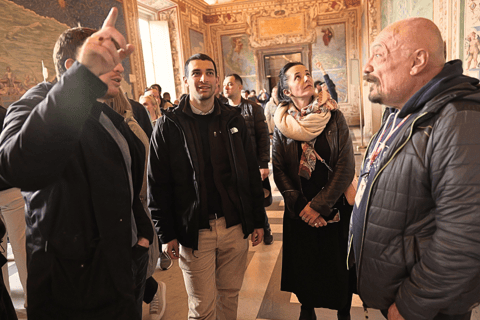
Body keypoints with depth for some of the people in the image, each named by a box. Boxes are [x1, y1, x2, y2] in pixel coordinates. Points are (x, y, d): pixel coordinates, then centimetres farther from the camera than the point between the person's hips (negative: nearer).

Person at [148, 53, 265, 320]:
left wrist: (258, 221, 7)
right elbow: (158, 184, -4)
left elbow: (252, 174, 8)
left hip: (235, 226, 3)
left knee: (230, 293, 18)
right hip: (194, 231, -3)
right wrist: (166, 234, -6)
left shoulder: (233, 120, 6)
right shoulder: (168, 125, -4)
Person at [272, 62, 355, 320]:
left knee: (339, 264, 10)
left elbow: (346, 166, -10)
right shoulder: (283, 125, -1)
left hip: (335, 208, -1)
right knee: (303, 263, 13)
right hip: (299, 211, 1)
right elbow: (279, 171, -2)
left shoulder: (334, 117, -5)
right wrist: (300, 206, -12)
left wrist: (319, 205, -14)